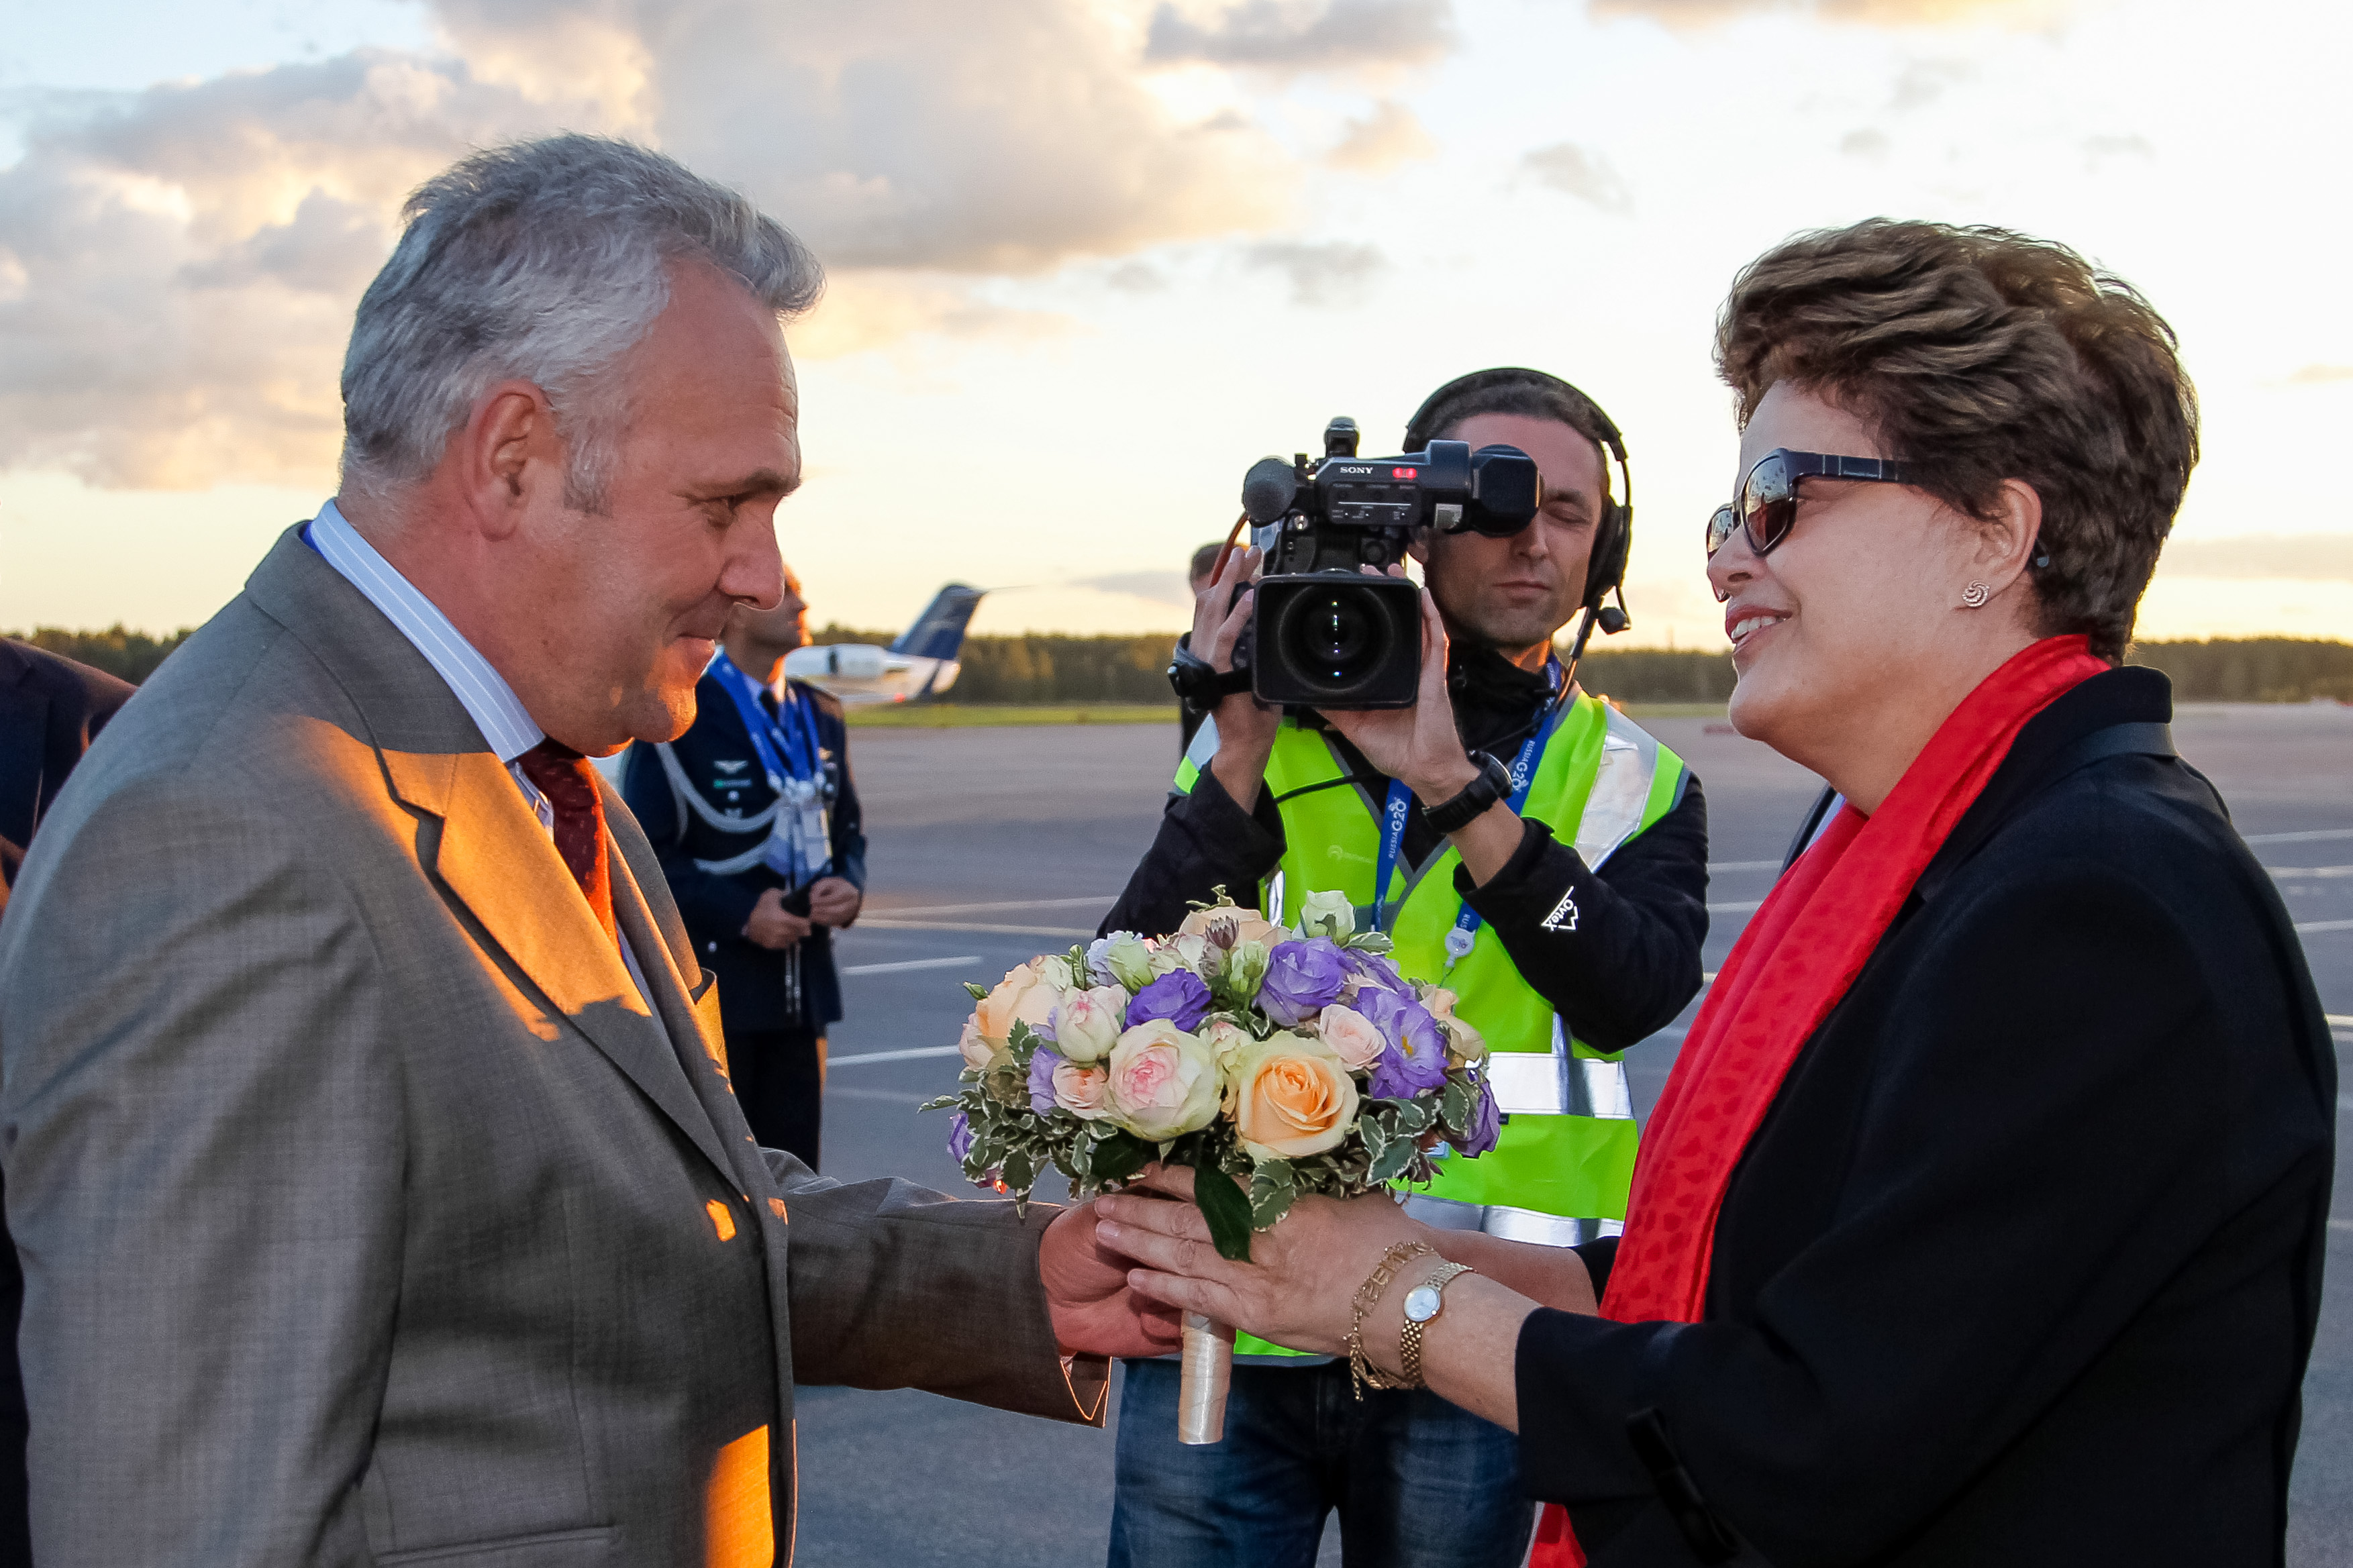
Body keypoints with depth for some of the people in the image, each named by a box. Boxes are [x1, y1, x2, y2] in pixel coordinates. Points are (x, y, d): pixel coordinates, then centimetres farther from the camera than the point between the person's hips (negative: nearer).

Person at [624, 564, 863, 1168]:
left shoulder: (821, 717, 13)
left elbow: (848, 828, 21)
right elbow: (644, 850, -10)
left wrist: (849, 885, -2)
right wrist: (741, 912, -19)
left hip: (805, 979, 6)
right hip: (713, 979, -6)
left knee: (793, 1164, 9)